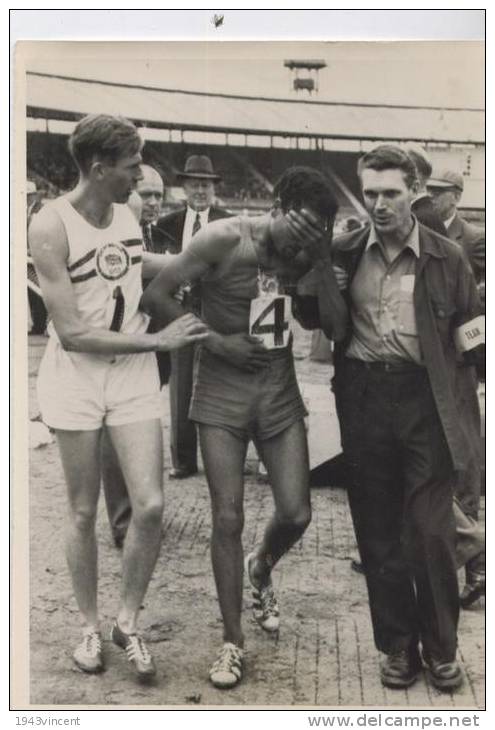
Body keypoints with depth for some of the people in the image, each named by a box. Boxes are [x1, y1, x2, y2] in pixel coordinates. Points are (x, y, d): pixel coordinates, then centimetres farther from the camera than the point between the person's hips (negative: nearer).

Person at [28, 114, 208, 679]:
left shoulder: (127, 215, 1)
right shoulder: (50, 226, -17)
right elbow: (72, 333, -19)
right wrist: (158, 340, -17)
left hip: (133, 375, 4)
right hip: (75, 378, -4)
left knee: (150, 505, -3)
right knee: (84, 511, 9)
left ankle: (127, 621, 19)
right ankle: (89, 626, 29)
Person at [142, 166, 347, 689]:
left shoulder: (302, 256, 1)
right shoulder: (224, 240, -13)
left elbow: (336, 328, -4)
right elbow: (155, 296, -13)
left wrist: (323, 261, -14)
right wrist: (217, 341, -16)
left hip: (280, 391, 4)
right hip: (222, 394, -4)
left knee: (296, 514, -1)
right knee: (227, 518, -3)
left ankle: (261, 569, 35)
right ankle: (233, 641, 14)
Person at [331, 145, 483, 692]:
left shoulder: (446, 258, 1)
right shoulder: (344, 254, 5)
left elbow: (463, 329, 9)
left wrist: (470, 337, -13)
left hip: (424, 401, -2)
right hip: (364, 400, 2)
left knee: (431, 531, 0)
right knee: (378, 533, 10)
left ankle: (441, 647, 21)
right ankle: (397, 645, 26)